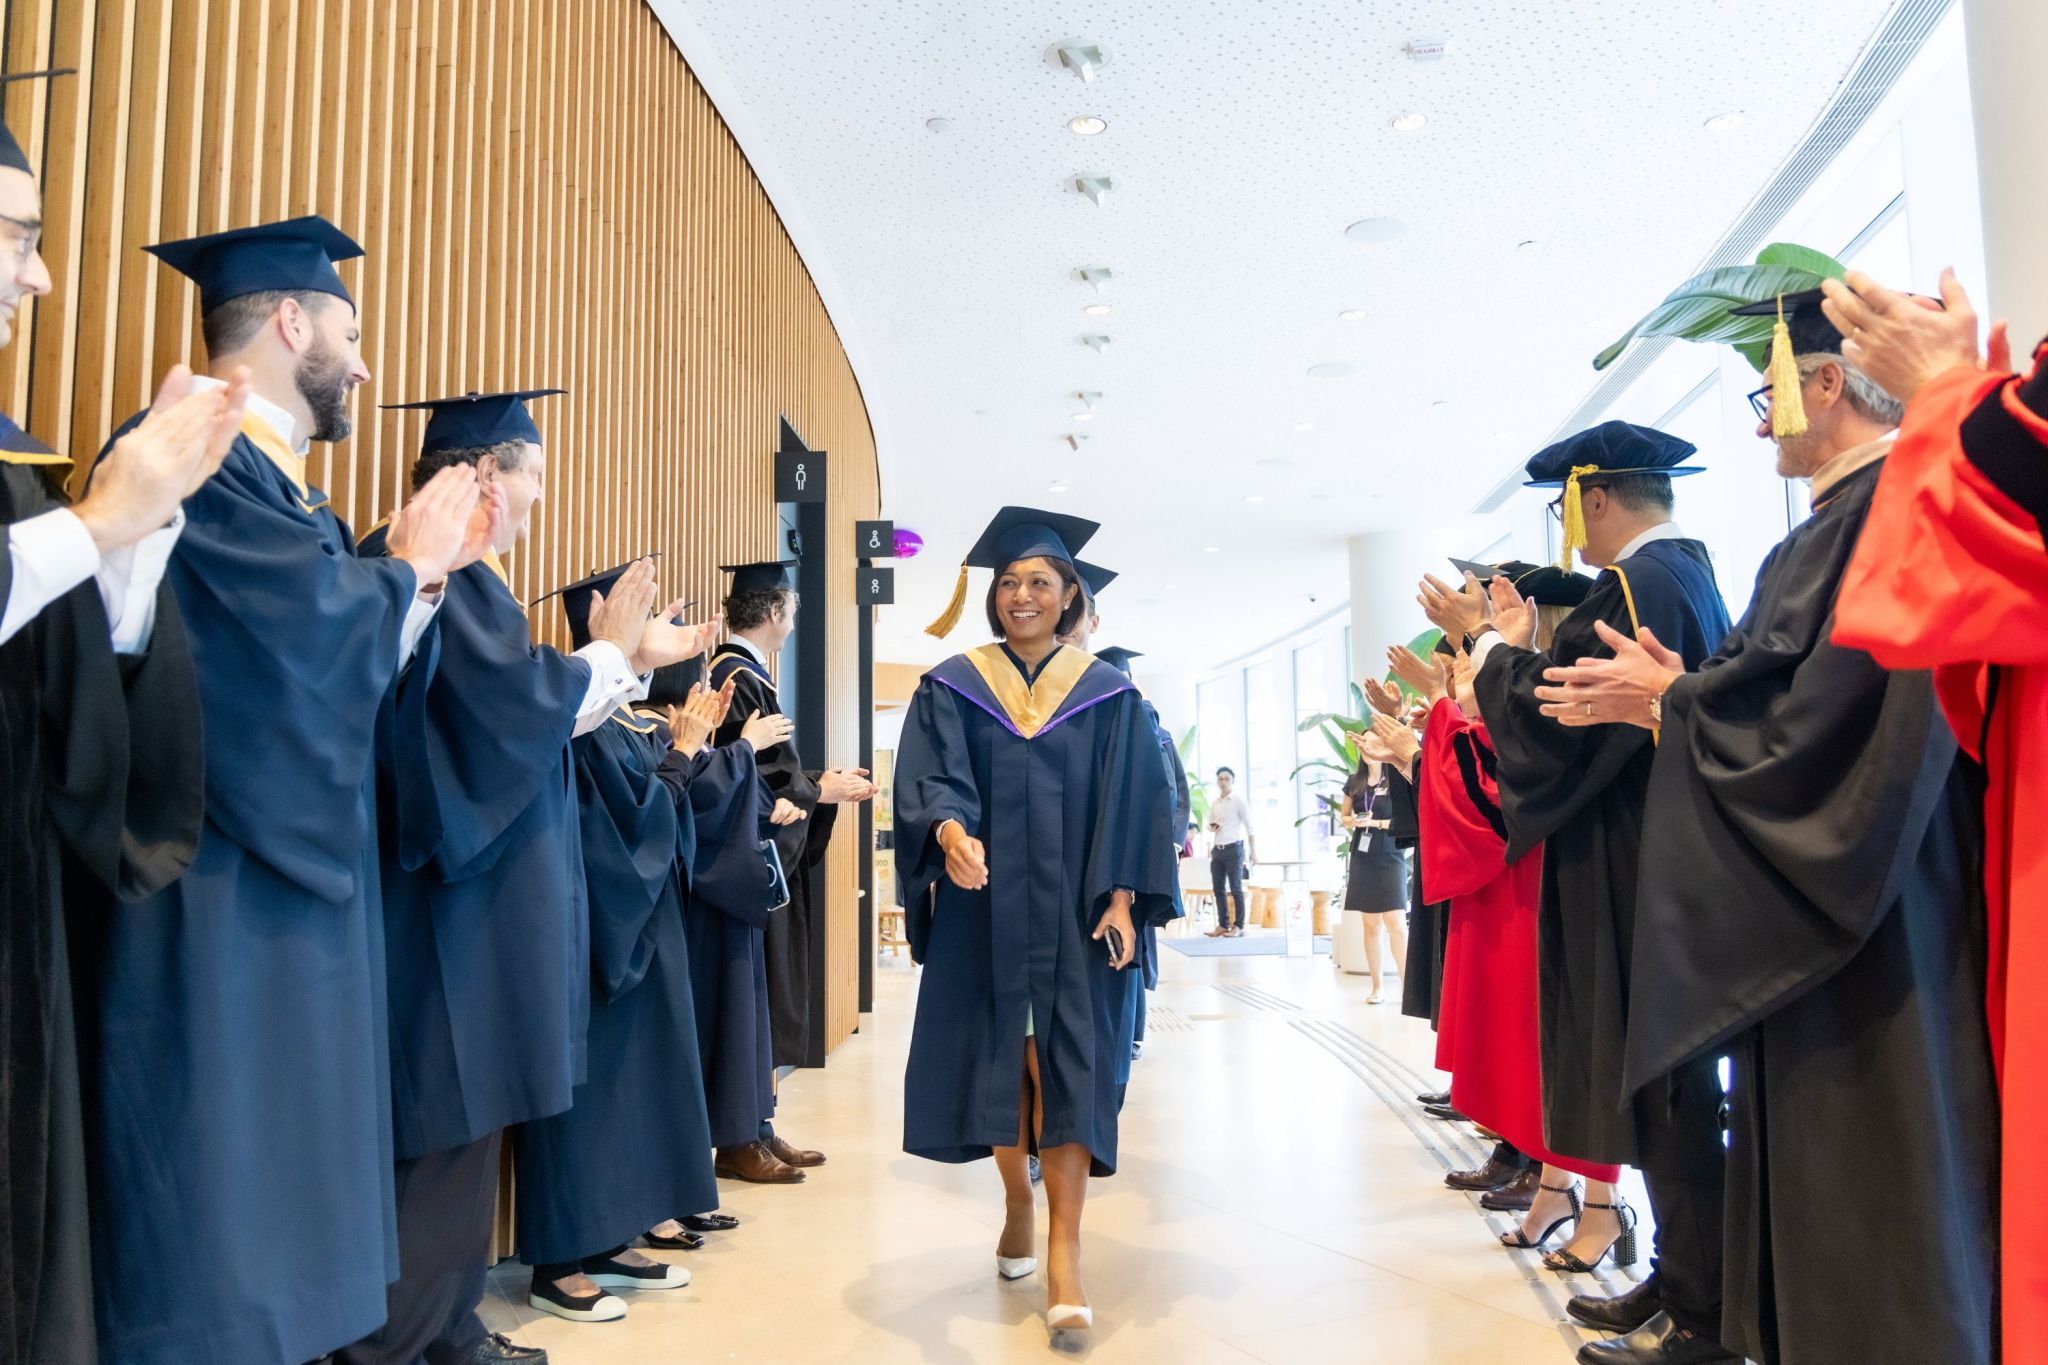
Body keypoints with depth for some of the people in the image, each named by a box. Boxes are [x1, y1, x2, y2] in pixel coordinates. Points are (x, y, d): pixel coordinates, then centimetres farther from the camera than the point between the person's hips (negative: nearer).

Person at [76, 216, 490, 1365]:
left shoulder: (283, 488, 16)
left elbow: (354, 691, 17)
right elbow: (313, 636, -25)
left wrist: (432, 572, 7)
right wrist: (410, 564, -6)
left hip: (299, 900, 10)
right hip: (213, 916, -10)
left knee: (286, 1234, 15)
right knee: (214, 1258, 0)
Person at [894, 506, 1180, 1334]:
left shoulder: (1109, 695, 4)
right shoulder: (951, 688, 4)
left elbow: (1134, 803, 0)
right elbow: (928, 777, -9)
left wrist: (1121, 897, -11)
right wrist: (951, 832, -30)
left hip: (1077, 914, -1)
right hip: (985, 912, 1)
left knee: (1072, 1068, -5)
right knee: (997, 1062, 9)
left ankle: (1065, 1251, -2)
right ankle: (1018, 1202, 32)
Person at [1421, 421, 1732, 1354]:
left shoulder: (1633, 583, -16)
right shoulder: (1692, 573, 14)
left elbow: (1546, 715, -17)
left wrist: (1482, 641, -3)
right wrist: (1518, 650, 16)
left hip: (1637, 878, -10)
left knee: (1665, 1098, -1)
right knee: (1671, 1090, 16)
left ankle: (1703, 1316, 11)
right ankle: (1688, 1282, 27)